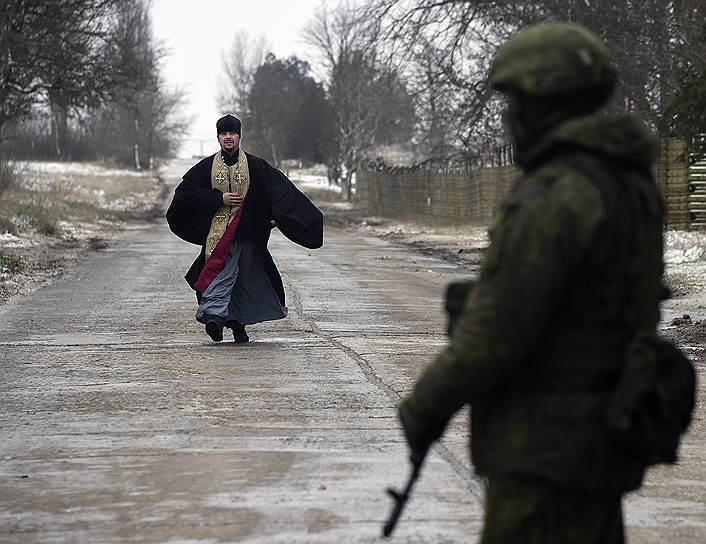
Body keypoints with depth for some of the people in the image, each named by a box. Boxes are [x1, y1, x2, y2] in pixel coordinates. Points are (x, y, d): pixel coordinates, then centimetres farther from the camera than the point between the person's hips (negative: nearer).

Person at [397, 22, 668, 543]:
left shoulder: (552, 198, -20)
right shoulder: (632, 187, 10)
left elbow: (497, 330, -20)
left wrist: (425, 404, -8)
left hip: (547, 447, -9)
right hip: (601, 439, 9)